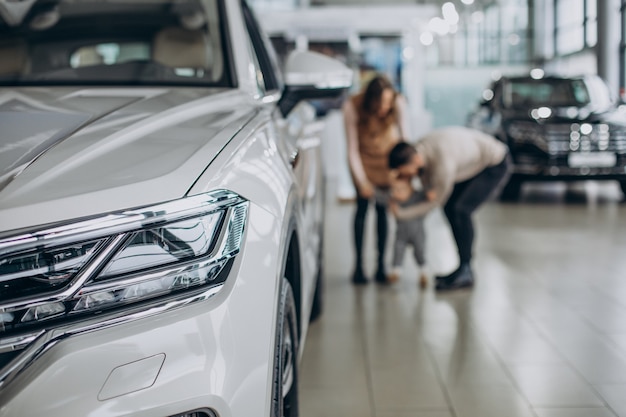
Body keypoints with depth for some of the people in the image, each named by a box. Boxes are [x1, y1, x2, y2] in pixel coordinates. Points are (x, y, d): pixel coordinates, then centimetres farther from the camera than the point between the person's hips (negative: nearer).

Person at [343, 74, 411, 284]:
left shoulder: (399, 103, -30)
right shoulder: (352, 107, -31)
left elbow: (405, 138, -23)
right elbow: (352, 149, -24)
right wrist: (362, 181, -25)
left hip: (388, 155, 1)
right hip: (363, 157, -1)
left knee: (382, 209, -1)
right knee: (362, 207, -6)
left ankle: (381, 264, 6)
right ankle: (358, 265, 2)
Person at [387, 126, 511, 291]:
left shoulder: (443, 163, -38)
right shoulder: (417, 151, -13)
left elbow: (436, 200, -21)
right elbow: (429, 187, -2)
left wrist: (401, 214, -18)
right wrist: (430, 191, -26)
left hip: (496, 164, -9)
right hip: (477, 158, 9)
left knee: (460, 210, -19)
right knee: (450, 207, 4)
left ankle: (465, 271, -10)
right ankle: (463, 271, 11)